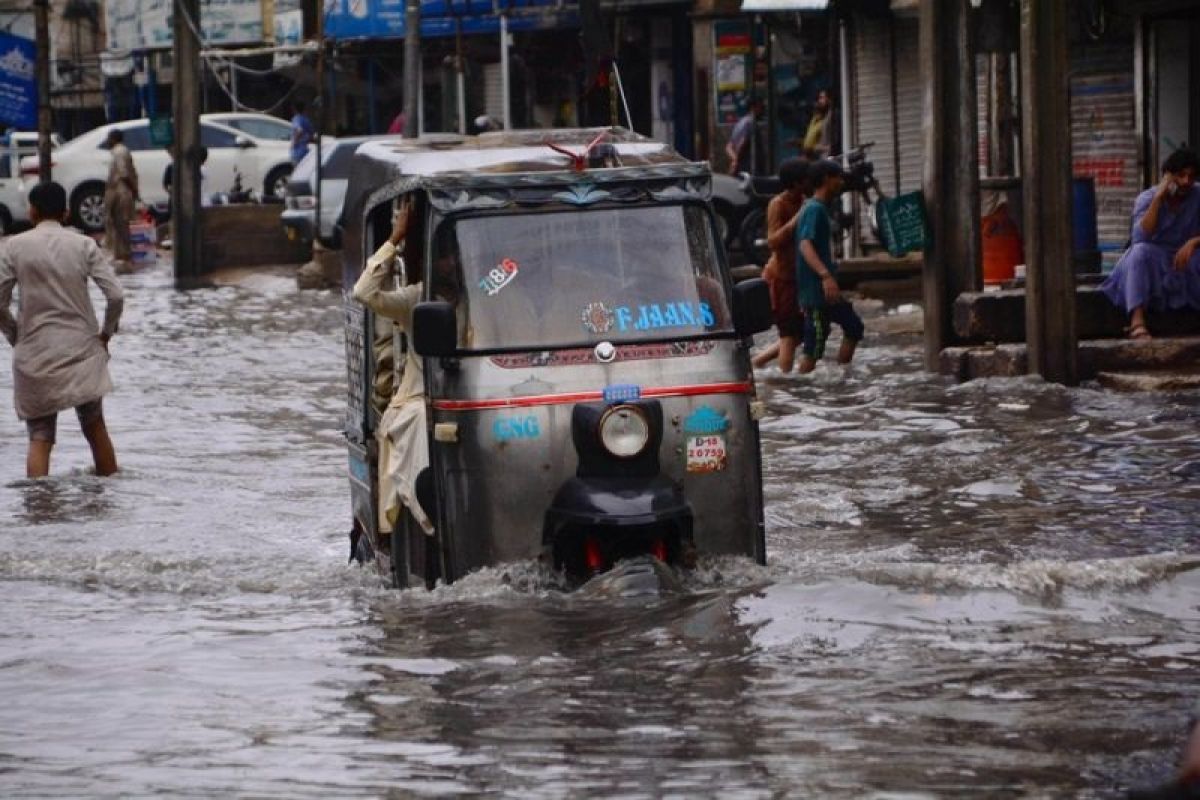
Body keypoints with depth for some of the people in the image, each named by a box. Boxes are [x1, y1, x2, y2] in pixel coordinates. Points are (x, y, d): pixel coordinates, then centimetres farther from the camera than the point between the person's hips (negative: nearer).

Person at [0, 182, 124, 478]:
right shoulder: (84, 245, 0)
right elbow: (116, 295, -7)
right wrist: (106, 333, 8)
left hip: (35, 356, -1)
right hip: (83, 351, 1)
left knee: (39, 437, 2)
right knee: (95, 428, 15)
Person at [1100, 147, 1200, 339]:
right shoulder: (1147, 198, -8)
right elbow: (1141, 237, -24)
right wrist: (1158, 198, -26)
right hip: (1152, 262, -1)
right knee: (1140, 251, -35)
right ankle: (1137, 322, -47)